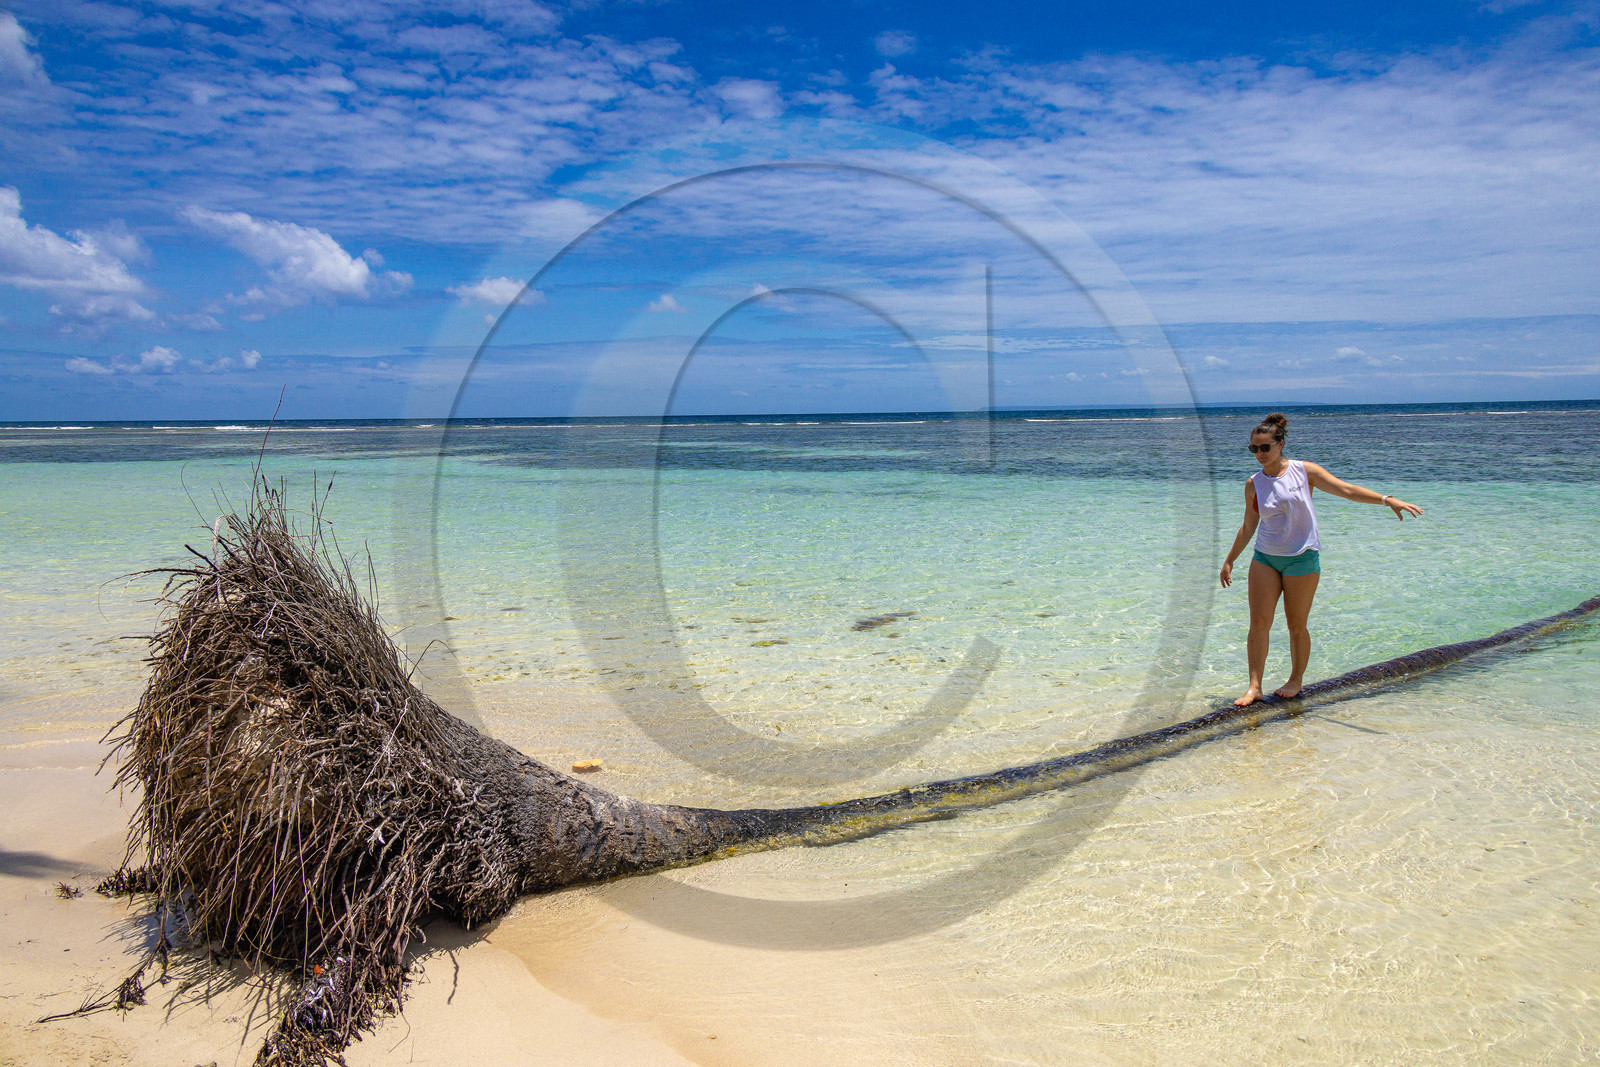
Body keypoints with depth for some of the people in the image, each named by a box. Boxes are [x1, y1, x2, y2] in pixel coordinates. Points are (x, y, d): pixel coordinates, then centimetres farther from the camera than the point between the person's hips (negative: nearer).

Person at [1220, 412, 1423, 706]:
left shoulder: (1304, 471, -3)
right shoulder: (1253, 484, 5)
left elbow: (1347, 490, -6)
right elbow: (1248, 527, 14)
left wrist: (1388, 500, -17)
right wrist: (1229, 561, 16)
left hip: (1301, 558, -3)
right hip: (1265, 557, 3)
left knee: (1296, 625, 2)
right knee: (1259, 622, -6)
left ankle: (1296, 680, 22)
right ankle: (1254, 687, -2)